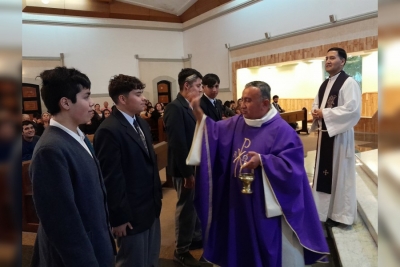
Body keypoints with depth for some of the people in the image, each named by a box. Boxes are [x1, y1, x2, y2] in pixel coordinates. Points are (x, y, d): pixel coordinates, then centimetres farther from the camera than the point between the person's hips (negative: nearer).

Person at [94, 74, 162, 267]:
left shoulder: (142, 123, 8)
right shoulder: (109, 131, -21)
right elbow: (111, 178, -20)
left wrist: (157, 196, 14)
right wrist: (119, 217, -16)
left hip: (151, 207, 8)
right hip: (132, 212, -8)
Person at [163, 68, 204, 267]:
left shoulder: (189, 107, 8)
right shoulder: (175, 108, -20)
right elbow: (178, 144, -24)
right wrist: (187, 173, -22)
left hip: (195, 165, 9)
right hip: (185, 169, -9)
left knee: (195, 204, 22)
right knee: (186, 207, 6)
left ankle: (196, 238, 42)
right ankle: (181, 251, 24)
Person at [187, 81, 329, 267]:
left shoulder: (281, 130, -15)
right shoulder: (236, 123, 4)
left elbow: (291, 165, -20)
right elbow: (214, 133, 0)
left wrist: (262, 161, -30)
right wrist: (201, 117, -14)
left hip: (266, 205, -6)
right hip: (239, 201, 6)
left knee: (267, 247, 13)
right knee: (243, 244, 21)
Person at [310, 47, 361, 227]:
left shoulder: (349, 82, -10)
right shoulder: (324, 84, 16)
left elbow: (352, 109, -21)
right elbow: (316, 104, 22)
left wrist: (324, 113, -19)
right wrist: (316, 112, -2)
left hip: (339, 134, -8)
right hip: (324, 132, 8)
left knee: (339, 173, 0)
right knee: (323, 171, 13)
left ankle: (339, 213, 14)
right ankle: (323, 208, 26)